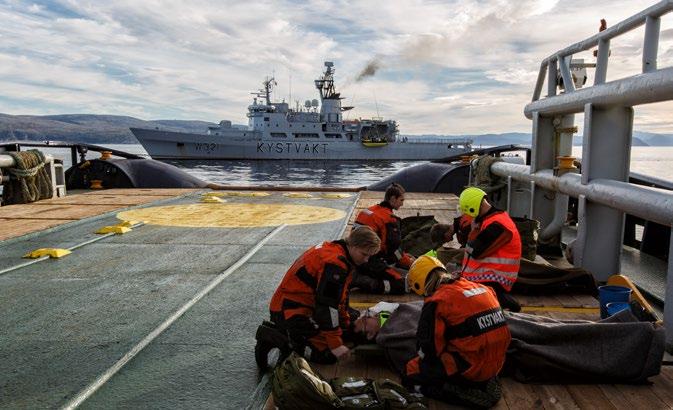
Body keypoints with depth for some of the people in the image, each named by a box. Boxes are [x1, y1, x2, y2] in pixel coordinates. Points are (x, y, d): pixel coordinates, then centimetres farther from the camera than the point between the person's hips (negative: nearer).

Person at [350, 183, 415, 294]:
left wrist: (406, 256, 21)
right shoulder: (390, 219, -13)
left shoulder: (369, 211, 14)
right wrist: (410, 263, 4)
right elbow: (394, 249, -12)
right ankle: (367, 284, -16)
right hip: (371, 263, -9)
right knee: (408, 283, -11)